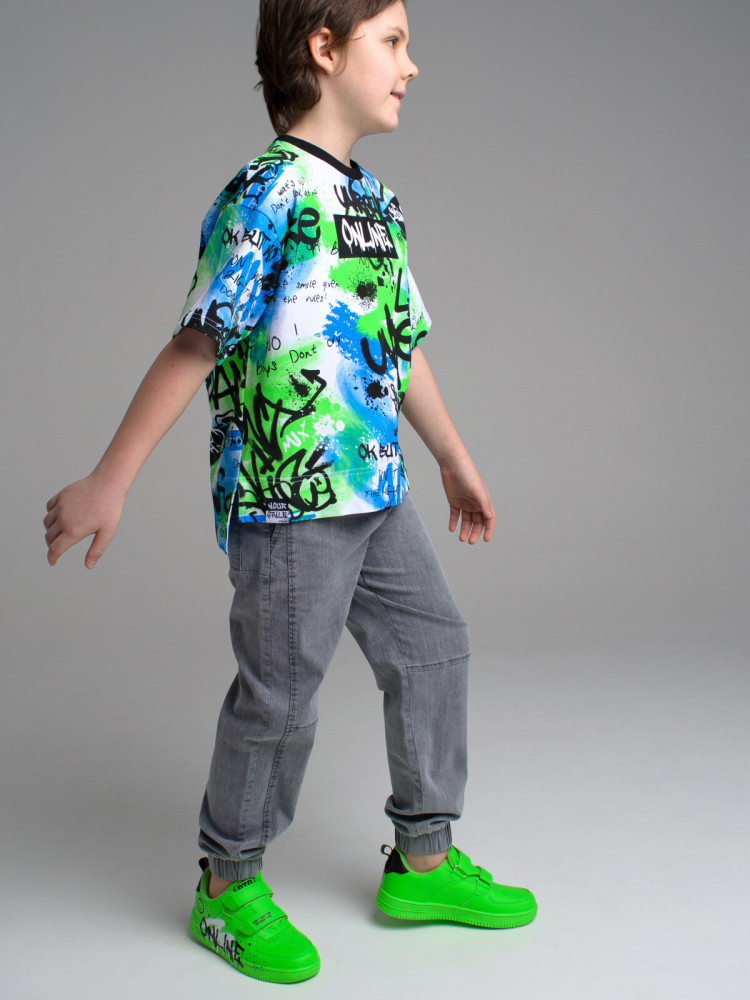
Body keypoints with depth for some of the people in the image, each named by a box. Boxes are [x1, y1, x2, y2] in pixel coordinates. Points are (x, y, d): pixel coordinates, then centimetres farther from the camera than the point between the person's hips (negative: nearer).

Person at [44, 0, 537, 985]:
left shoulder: (378, 201, 13)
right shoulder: (267, 196, -13)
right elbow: (194, 348, -14)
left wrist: (457, 460, 25)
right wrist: (108, 484, -13)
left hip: (376, 492, 9)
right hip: (287, 497, -8)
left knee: (434, 649, 13)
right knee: (281, 691, 2)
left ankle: (424, 862, 30)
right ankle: (229, 888, 25)